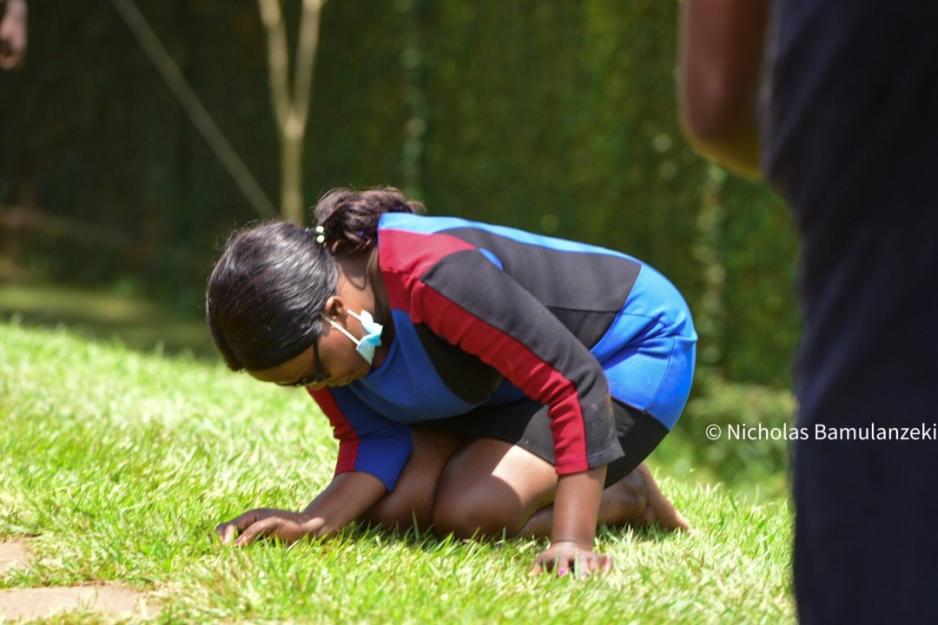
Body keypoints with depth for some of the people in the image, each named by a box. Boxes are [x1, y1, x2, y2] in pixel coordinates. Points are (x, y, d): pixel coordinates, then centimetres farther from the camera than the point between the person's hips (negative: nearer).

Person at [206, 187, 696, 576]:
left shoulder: (434, 276, -40)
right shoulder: (305, 321, -15)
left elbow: (576, 385, -39)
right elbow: (371, 436, -10)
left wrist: (572, 541, -43)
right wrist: (319, 521, -31)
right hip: (506, 383, 8)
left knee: (471, 514, -26)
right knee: (388, 509, -11)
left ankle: (625, 495, 1)